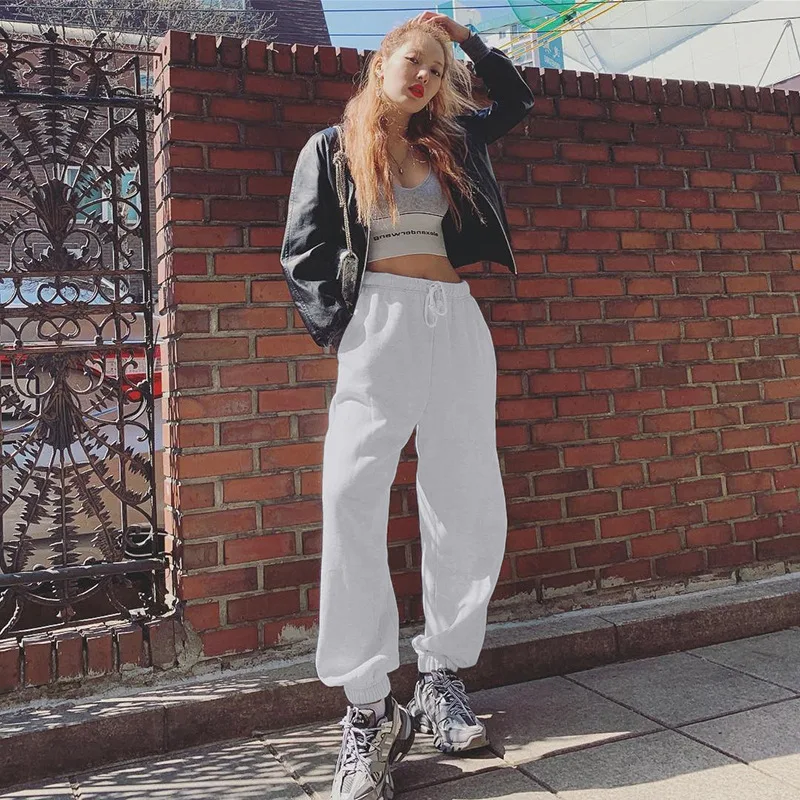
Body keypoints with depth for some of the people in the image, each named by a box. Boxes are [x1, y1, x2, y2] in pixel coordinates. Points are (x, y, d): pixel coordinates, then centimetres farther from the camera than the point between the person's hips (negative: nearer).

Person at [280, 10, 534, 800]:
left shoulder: (450, 142, 21)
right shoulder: (330, 148, 10)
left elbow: (515, 99, 35)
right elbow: (302, 252, 2)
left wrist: (465, 38, 26)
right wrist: (341, 329, -10)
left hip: (457, 323, 4)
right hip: (378, 323, -4)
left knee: (470, 505, -1)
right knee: (352, 503, -15)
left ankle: (442, 677, 13)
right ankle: (368, 710, -7)